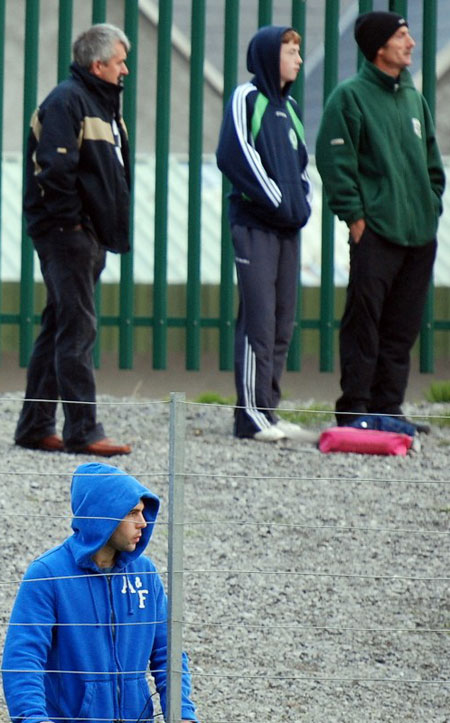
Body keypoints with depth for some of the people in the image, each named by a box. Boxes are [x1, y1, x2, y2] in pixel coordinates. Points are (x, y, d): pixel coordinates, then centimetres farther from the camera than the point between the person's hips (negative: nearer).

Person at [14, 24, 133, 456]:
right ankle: (83, 432, -12)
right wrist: (71, 219, -18)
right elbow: (54, 168, -22)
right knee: (77, 330, -11)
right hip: (66, 235, -10)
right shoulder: (67, 102, -13)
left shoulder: (100, 103, 19)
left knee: (59, 329, 12)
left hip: (89, 235, 10)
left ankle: (35, 428, 16)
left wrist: (108, 230, 16)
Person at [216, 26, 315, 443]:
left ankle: (267, 410, 11)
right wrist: (279, 201, -14)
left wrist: (302, 204, 8)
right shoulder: (247, 99, -4)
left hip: (287, 225, 8)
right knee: (259, 318, -11)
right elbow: (236, 155, -14)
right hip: (254, 223, -8)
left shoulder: (288, 106, 20)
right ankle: (251, 413, -11)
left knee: (282, 322, 7)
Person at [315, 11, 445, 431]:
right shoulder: (351, 96, -4)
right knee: (364, 322, -6)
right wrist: (354, 214, -13)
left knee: (403, 326, 8)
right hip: (375, 231, -7)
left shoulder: (413, 97, 17)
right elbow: (334, 160, -9)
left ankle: (388, 407, 14)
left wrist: (432, 205, 14)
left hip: (419, 234, 7)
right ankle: (354, 408, -3)